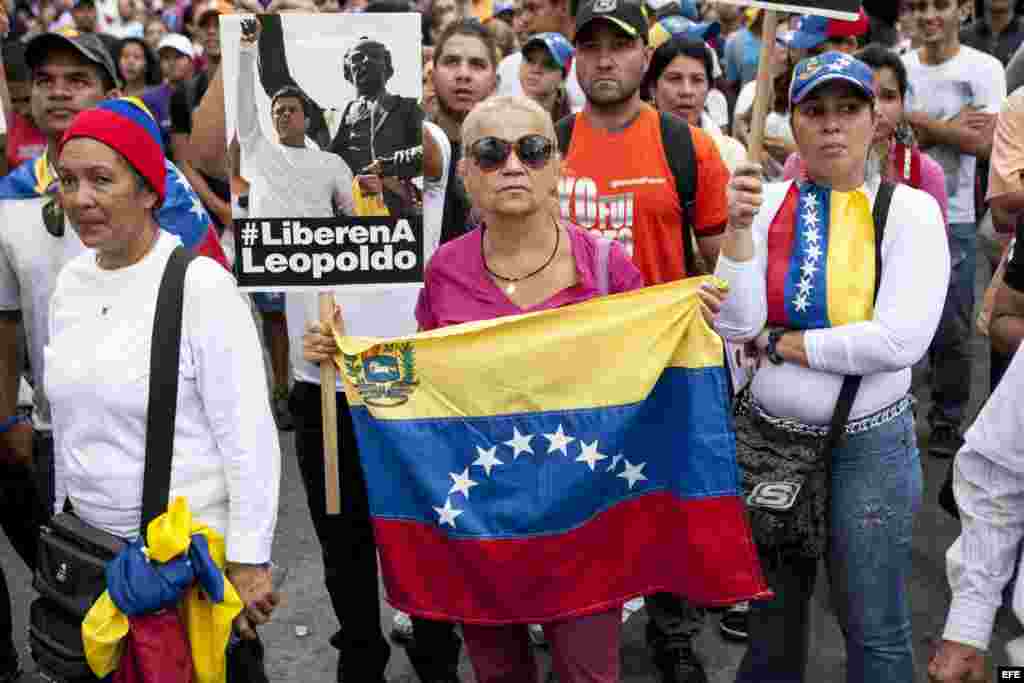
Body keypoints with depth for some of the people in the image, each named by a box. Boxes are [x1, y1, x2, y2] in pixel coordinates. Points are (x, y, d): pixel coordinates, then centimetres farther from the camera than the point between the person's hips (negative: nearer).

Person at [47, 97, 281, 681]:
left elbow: (249, 434, -18)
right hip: (92, 547, 6)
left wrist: (248, 561, -18)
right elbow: (69, 422, 13)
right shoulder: (71, 282, 4)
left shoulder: (200, 284, -17)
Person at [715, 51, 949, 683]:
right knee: (772, 615, 21)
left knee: (874, 629, 10)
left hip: (869, 446, -3)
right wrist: (740, 225, -19)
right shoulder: (767, 202, -1)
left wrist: (777, 342, -15)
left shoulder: (910, 210, -9)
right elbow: (735, 327, -10)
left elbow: (900, 341, -21)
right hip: (768, 438, 3)